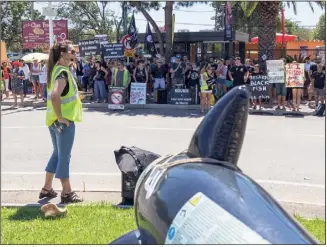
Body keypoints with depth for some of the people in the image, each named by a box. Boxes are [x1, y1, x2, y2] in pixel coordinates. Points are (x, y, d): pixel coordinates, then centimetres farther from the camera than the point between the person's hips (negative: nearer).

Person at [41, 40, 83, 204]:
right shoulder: (63, 72, -19)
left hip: (53, 120, 10)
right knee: (64, 157, 1)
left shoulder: (56, 69, 11)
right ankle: (67, 193, 12)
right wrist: (60, 117, -24)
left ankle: (47, 189, 28)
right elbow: (55, 95, -34)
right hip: (64, 121, -10)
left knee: (57, 154, 20)